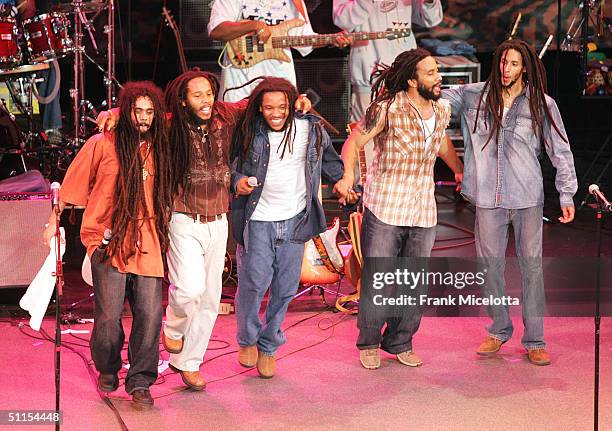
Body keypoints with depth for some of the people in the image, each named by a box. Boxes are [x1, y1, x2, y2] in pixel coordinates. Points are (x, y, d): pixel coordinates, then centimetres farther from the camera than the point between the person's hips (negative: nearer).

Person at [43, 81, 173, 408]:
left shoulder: (158, 148, 8)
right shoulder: (103, 144, -2)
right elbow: (74, 183, 6)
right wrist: (54, 222, 11)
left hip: (147, 243, 3)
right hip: (108, 239, -3)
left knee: (150, 314, -4)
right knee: (108, 316, -1)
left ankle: (140, 382, 8)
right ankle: (107, 370, 26)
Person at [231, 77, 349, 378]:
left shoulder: (311, 130, -1)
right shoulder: (249, 133, -7)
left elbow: (330, 162, 17)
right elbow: (232, 165, 2)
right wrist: (238, 182, -18)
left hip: (294, 220, 2)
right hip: (257, 220, -2)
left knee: (285, 288, 7)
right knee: (253, 283, -4)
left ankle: (268, 347, 25)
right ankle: (247, 339, 23)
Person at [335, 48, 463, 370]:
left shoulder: (442, 109, 6)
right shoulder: (389, 108, -13)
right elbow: (354, 141, -11)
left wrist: (460, 171, 34)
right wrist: (347, 175, -26)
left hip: (423, 213, 5)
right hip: (384, 210, -5)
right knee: (376, 280, 2)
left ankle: (400, 343, 24)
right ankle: (369, 343, 19)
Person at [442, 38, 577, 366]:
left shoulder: (542, 105, 1)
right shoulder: (474, 96, 5)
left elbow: (560, 151, 5)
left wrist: (567, 194, 2)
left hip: (528, 197, -2)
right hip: (488, 197, 2)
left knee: (531, 265, -1)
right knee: (491, 263, 7)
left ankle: (535, 340, 6)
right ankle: (499, 330, 24)